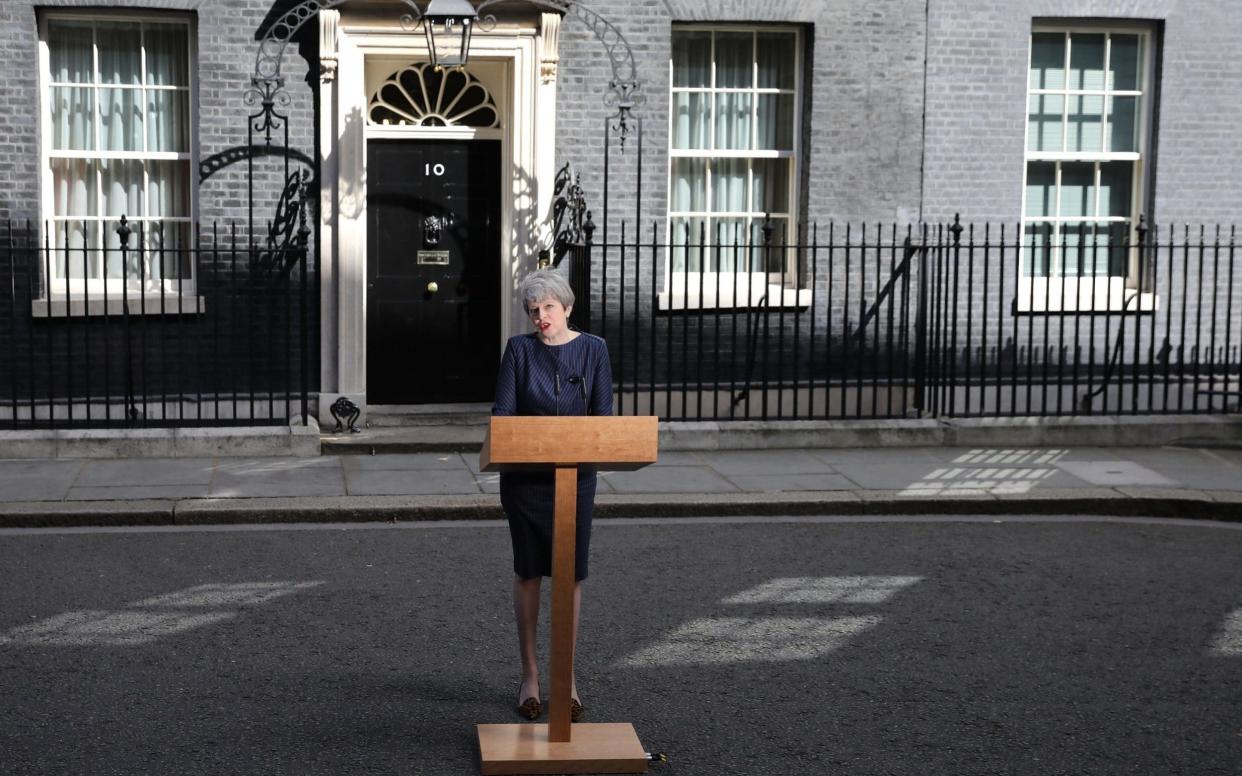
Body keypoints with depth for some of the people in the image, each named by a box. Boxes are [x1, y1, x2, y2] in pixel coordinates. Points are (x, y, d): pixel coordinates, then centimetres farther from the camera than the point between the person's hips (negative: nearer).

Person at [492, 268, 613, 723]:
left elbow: (604, 413, -4)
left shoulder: (593, 350, 0)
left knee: (571, 573, 4)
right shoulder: (519, 349, -3)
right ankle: (529, 673, 17)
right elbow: (502, 411, -8)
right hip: (525, 475, -1)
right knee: (528, 572, 6)